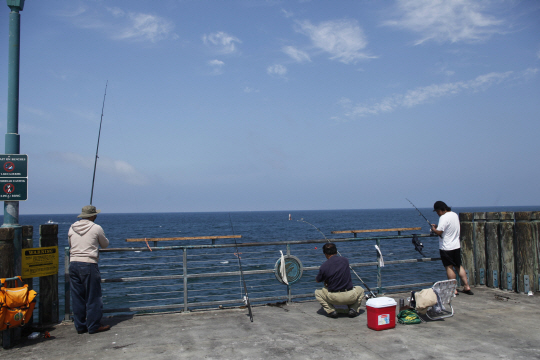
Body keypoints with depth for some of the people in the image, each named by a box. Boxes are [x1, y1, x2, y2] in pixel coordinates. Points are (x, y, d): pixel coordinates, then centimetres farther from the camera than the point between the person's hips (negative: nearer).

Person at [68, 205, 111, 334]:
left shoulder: (72, 228, 8)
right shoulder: (96, 228, -5)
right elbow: (105, 244, 7)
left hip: (73, 264, 5)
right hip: (89, 264, -5)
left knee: (77, 297, 12)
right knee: (93, 297, 4)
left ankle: (80, 326, 19)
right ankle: (94, 326, 9)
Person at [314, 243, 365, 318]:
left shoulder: (324, 266, -7)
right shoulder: (345, 260, 4)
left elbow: (317, 280, 12)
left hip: (334, 298, -2)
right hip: (350, 297, 2)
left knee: (317, 292, 25)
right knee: (360, 290, 35)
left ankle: (331, 311, 7)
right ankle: (353, 309, 12)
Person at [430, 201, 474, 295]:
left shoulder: (444, 217, -19)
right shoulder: (455, 215, 9)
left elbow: (439, 232, -25)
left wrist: (433, 229, -5)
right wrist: (438, 226, 15)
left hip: (446, 248, -8)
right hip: (457, 246, 8)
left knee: (449, 267, 1)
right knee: (458, 266, 17)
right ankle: (467, 287, 19)